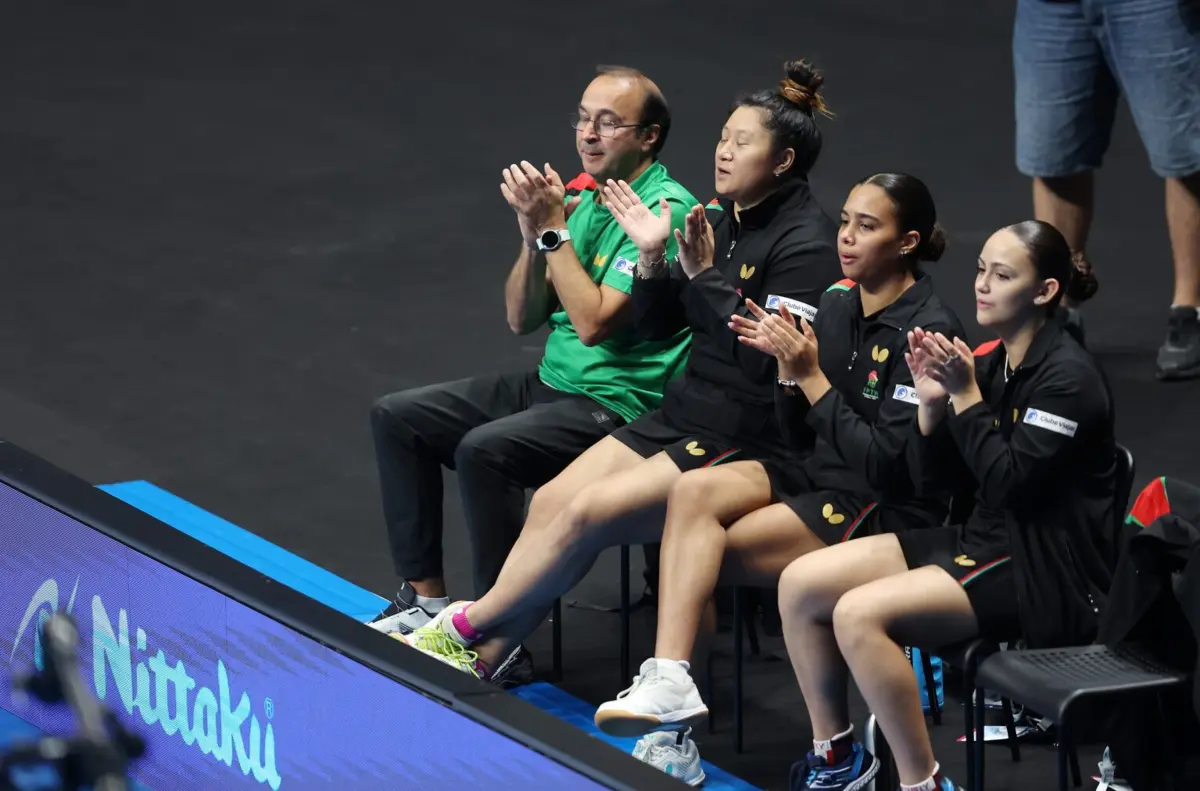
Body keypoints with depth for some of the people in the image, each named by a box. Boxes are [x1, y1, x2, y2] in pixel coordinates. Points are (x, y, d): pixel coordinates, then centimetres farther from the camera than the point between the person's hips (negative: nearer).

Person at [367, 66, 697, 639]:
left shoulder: (665, 211, -16)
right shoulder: (582, 196, 10)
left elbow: (595, 323, -23)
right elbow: (523, 318, 9)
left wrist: (554, 229, -17)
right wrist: (534, 234, -7)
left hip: (619, 405, -10)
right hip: (552, 383, 10)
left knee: (482, 450, -31)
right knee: (396, 417, 5)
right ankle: (425, 597, 7)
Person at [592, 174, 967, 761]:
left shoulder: (930, 331, -15)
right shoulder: (837, 305, 8)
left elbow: (886, 462, -19)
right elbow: (800, 433, 13)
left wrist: (811, 376, -19)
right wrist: (786, 364, -6)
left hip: (892, 509, -7)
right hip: (824, 480, 7)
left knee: (700, 545, -21)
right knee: (694, 491, -21)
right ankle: (667, 679, -30)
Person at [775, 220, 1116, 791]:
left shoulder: (1068, 377, -15)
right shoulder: (987, 362, 8)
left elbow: (1009, 484, -22)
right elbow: (935, 482, 9)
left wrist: (965, 395, -20)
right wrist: (932, 401, -6)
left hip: (1046, 574, -9)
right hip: (982, 541, 9)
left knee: (859, 613, -27)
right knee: (800, 584, 0)